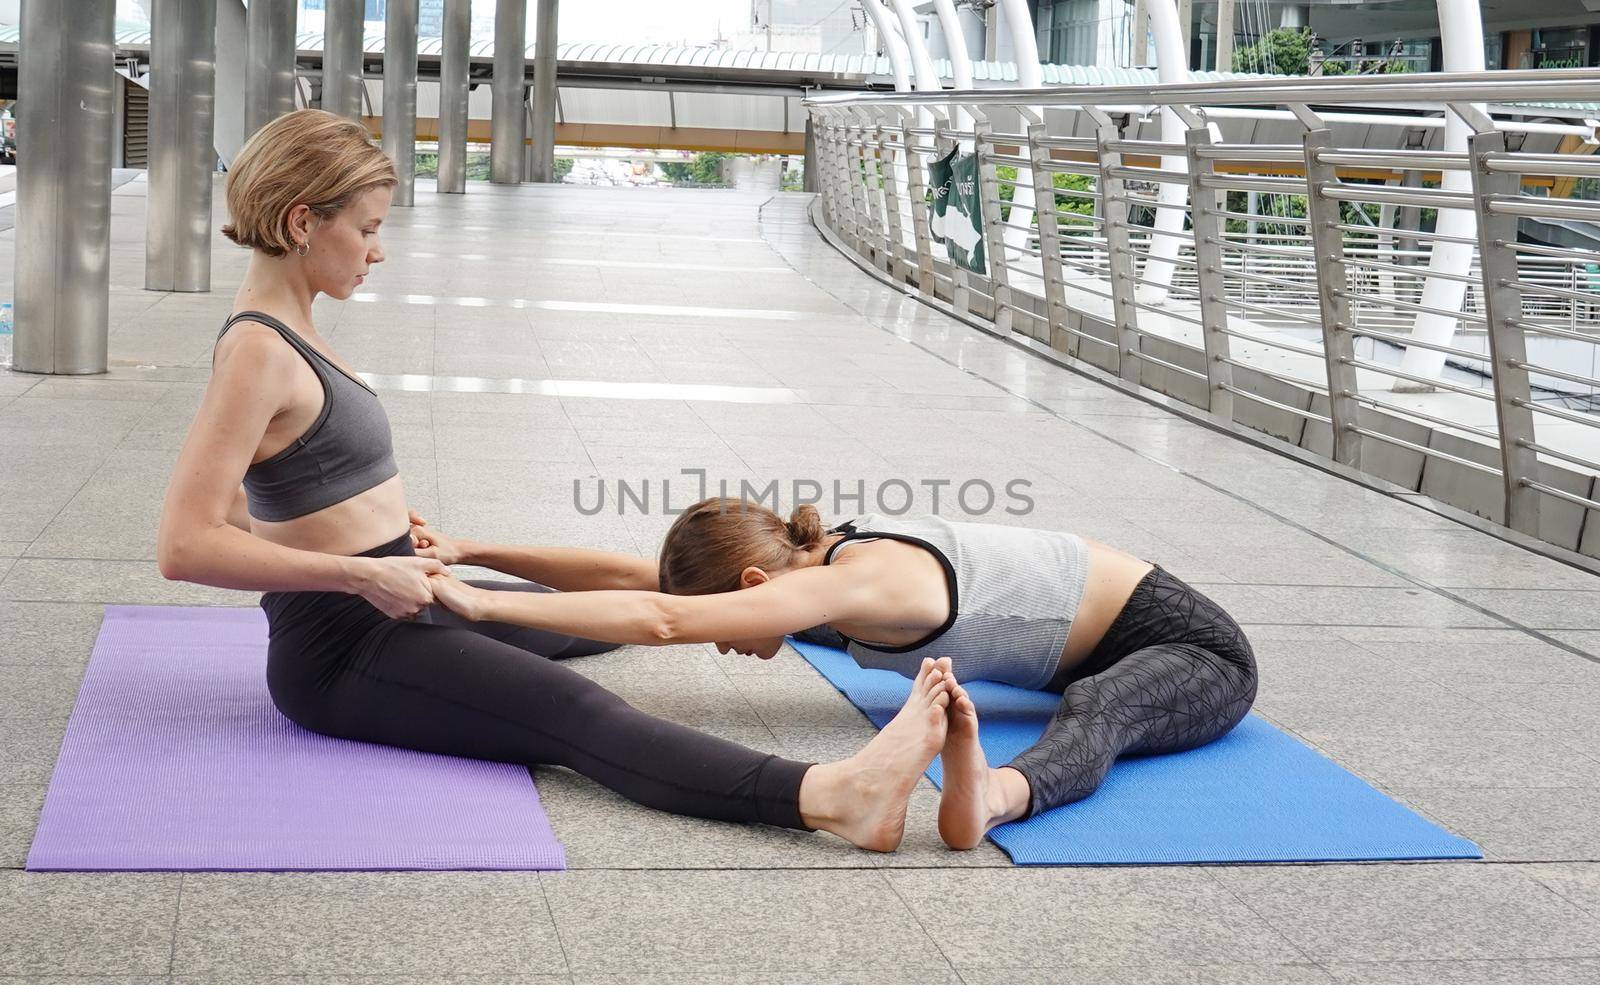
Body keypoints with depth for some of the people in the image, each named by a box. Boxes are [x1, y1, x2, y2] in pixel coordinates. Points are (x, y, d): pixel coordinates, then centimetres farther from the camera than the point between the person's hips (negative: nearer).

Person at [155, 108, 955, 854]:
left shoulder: (280, 333, 11)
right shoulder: (257, 355, -19)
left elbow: (231, 506, 23)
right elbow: (184, 547, -27)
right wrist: (361, 574, -25)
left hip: (387, 611, 10)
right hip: (344, 650, -10)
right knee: (574, 713, -29)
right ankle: (830, 798, -46)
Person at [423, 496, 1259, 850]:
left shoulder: (856, 581, -33)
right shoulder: (809, 562, -8)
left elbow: (661, 620, -43)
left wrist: (480, 604, -44)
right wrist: (478, 553, -13)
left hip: (1191, 647, -9)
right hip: (1087, 645, 9)